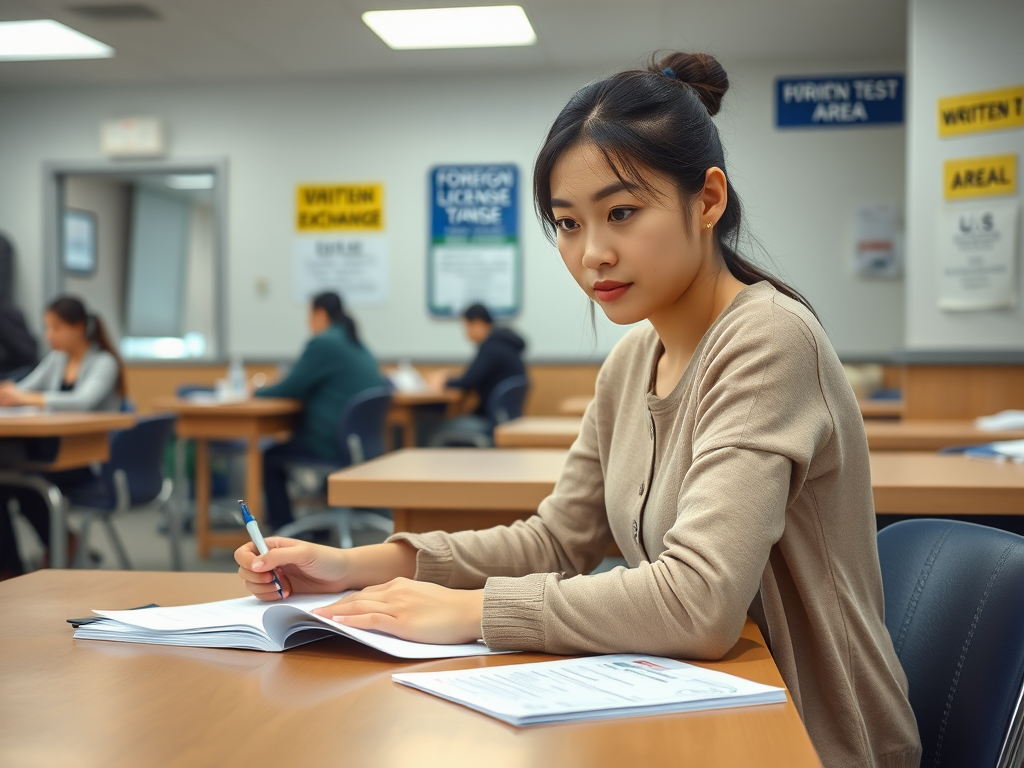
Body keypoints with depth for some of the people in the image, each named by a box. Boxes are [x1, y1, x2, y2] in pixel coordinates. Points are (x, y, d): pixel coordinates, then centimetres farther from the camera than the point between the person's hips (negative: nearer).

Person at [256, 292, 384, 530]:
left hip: (332, 446, -9)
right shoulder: (359, 347, 15)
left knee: (270, 457, 9)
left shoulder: (324, 343, -13)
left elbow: (290, 388, -10)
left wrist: (258, 391, 8)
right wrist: (271, 389, 22)